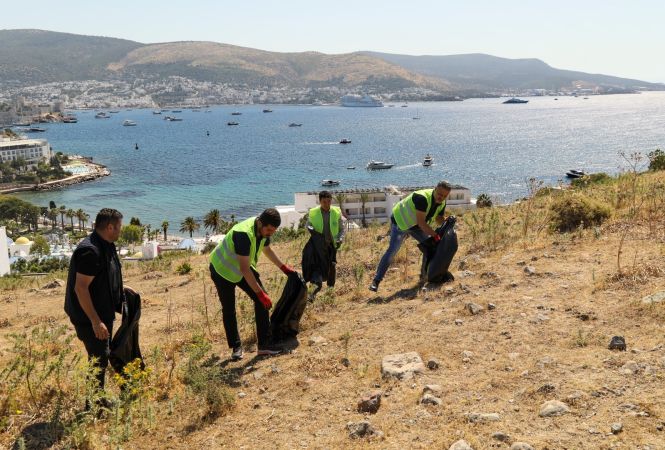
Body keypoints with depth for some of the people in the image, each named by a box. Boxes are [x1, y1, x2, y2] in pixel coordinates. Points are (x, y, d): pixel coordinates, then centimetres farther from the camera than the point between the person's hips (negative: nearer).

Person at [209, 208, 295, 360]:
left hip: (243, 267, 7)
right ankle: (236, 347, 17)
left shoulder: (264, 230, -12)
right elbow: (244, 269, -38)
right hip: (222, 269, -7)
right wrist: (260, 293, -37)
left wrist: (284, 267, 15)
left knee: (261, 301, -5)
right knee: (229, 310, -1)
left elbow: (267, 249, 12)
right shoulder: (243, 234, -38)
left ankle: (264, 344, -1)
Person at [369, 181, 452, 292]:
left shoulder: (442, 203, -7)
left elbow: (439, 219, 6)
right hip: (400, 221, -8)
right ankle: (376, 281, -15)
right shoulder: (422, 198, -34)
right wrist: (435, 235, -33)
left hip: (416, 225, 8)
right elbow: (421, 223, -35)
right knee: (392, 251, -17)